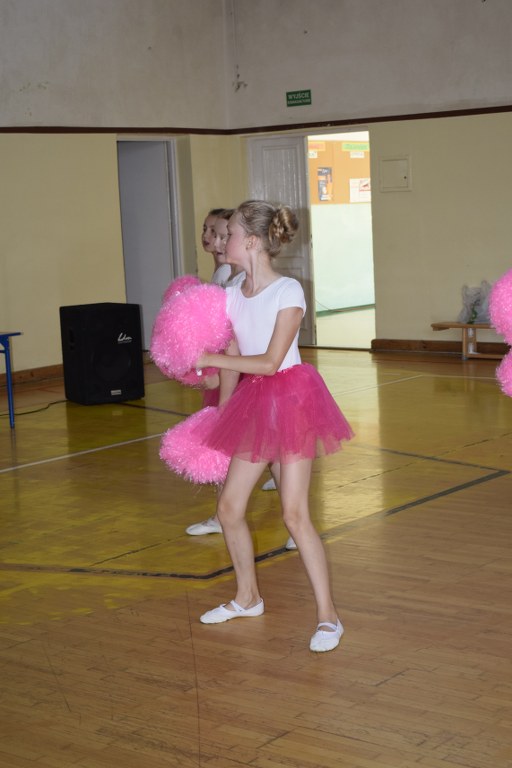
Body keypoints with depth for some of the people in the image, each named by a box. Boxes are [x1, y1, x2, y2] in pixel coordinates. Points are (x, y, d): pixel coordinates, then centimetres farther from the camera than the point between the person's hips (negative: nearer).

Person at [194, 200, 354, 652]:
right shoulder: (232, 296, 4)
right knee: (229, 508, 9)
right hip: (253, 403, 7)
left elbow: (270, 362, -19)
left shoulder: (288, 291, -16)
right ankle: (248, 598, 30)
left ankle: (327, 616, 1)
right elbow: (233, 364, 10)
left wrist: (208, 359, -17)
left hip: (290, 398, -7)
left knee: (294, 514, -10)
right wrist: (220, 418, 13)